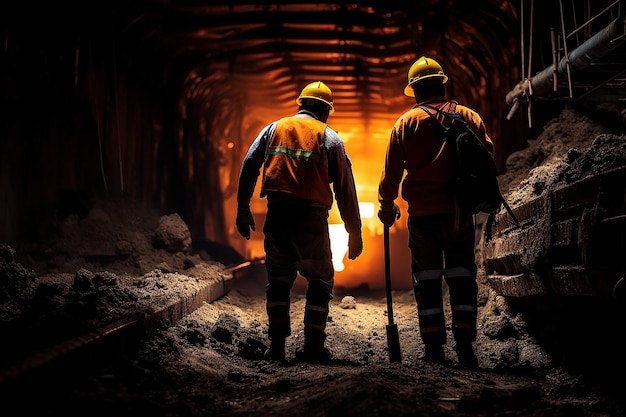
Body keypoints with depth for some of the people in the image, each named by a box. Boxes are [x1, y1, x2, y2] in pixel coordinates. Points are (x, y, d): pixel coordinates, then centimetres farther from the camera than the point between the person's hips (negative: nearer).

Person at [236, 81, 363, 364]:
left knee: (278, 279, 13)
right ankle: (313, 345, 4)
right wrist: (354, 233, 9)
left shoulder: (274, 129, 15)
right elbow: (345, 190, 5)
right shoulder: (330, 138, 8)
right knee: (320, 280, 10)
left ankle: (277, 344, 10)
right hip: (312, 216, -2)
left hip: (277, 213, 3)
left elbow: (249, 166, 6)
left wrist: (243, 207, 11)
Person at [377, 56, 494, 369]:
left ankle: (433, 346, 3)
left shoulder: (406, 122, 2)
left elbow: (391, 170, 3)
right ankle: (464, 345, -2)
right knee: (461, 275, 5)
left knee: (427, 278, 6)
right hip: (460, 211, 1)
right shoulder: (468, 117, 6)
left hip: (422, 213, -1)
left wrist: (386, 205, 15)